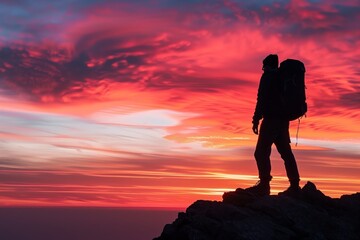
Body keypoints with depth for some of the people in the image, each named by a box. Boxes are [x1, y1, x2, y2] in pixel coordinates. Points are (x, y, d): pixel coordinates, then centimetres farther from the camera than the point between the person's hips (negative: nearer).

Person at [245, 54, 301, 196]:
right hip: (283, 120, 9)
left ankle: (264, 185, -19)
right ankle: (295, 185, 12)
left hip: (271, 119, -9)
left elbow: (262, 99, -13)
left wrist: (256, 119, -13)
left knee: (261, 152, -11)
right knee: (285, 152, 12)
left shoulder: (268, 76, -5)